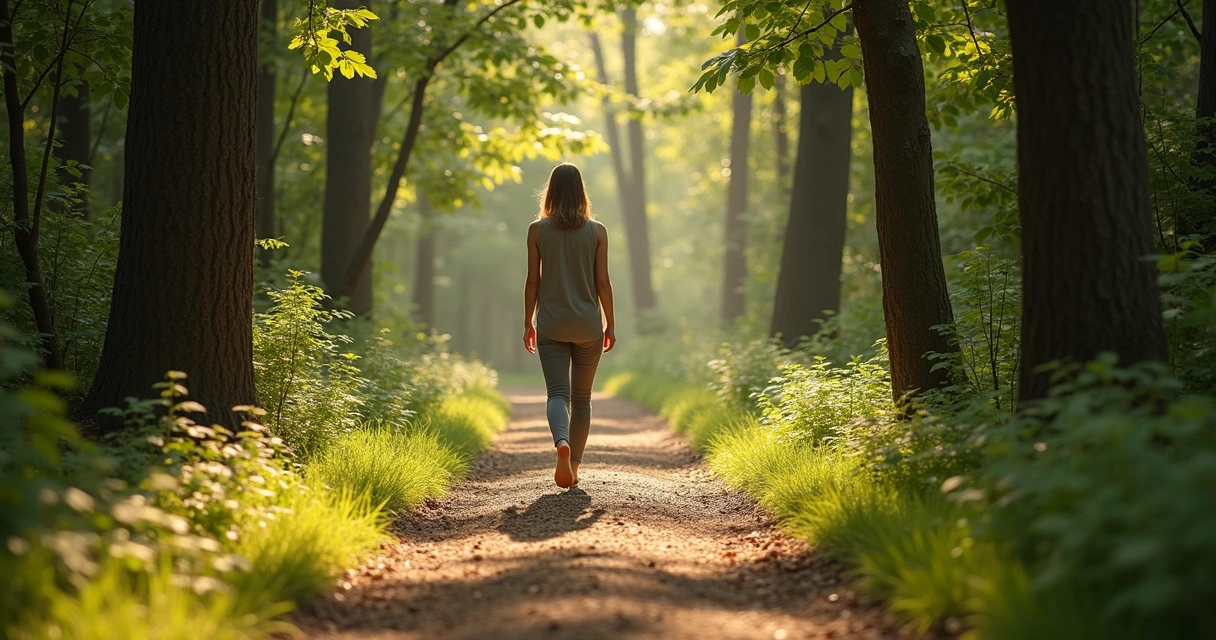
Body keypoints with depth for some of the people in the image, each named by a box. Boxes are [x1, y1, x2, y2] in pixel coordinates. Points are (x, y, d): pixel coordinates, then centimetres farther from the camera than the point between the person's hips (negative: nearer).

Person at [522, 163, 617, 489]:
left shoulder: (537, 230, -2)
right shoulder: (597, 231, -1)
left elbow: (533, 281, -1)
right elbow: (602, 282, -2)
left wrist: (528, 323, 8)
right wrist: (610, 324, 7)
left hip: (551, 325, -1)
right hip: (588, 325, 1)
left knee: (557, 392, -3)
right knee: (582, 397, 13)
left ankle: (562, 442, -33)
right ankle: (574, 466, 16)